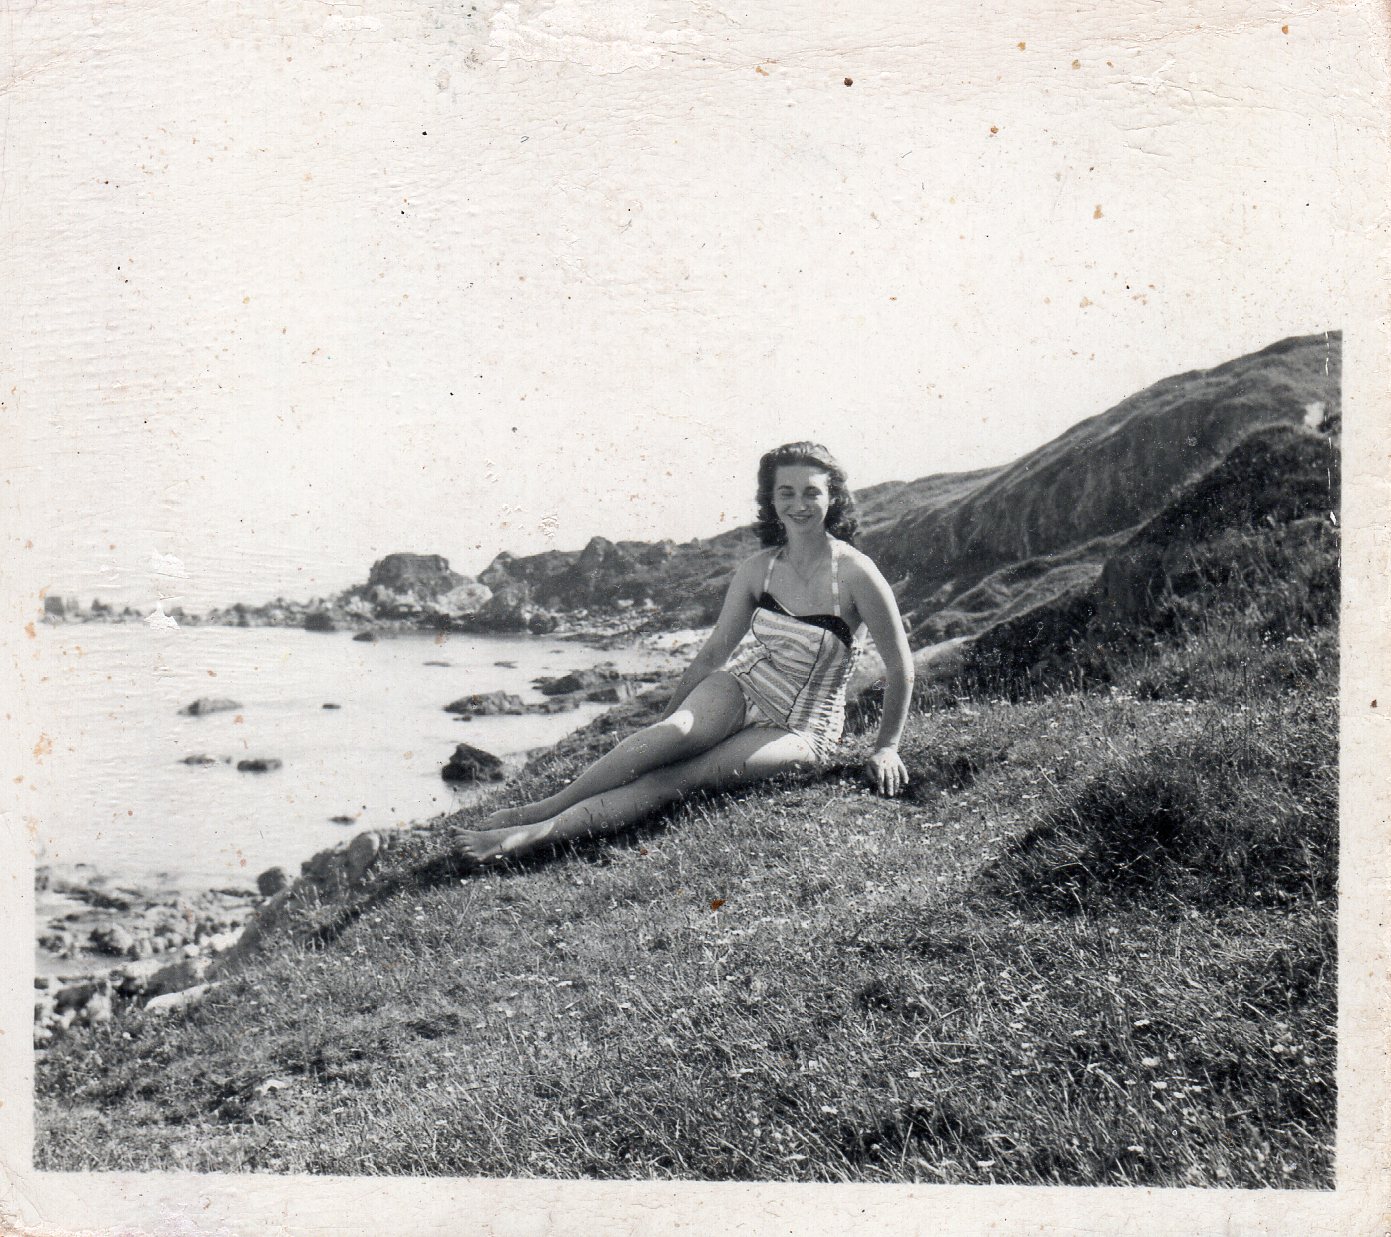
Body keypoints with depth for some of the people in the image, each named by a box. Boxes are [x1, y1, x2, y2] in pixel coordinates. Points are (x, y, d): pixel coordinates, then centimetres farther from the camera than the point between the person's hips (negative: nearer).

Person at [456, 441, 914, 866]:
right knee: (674, 734, -31)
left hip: (800, 729, -4)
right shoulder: (757, 569, -1)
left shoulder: (854, 573, -16)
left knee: (678, 778, -26)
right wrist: (665, 718, 9)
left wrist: (886, 747, -2)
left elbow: (899, 664, -7)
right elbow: (713, 652, 8)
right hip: (743, 688, 4)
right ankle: (545, 807, -30)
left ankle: (542, 833, -34)